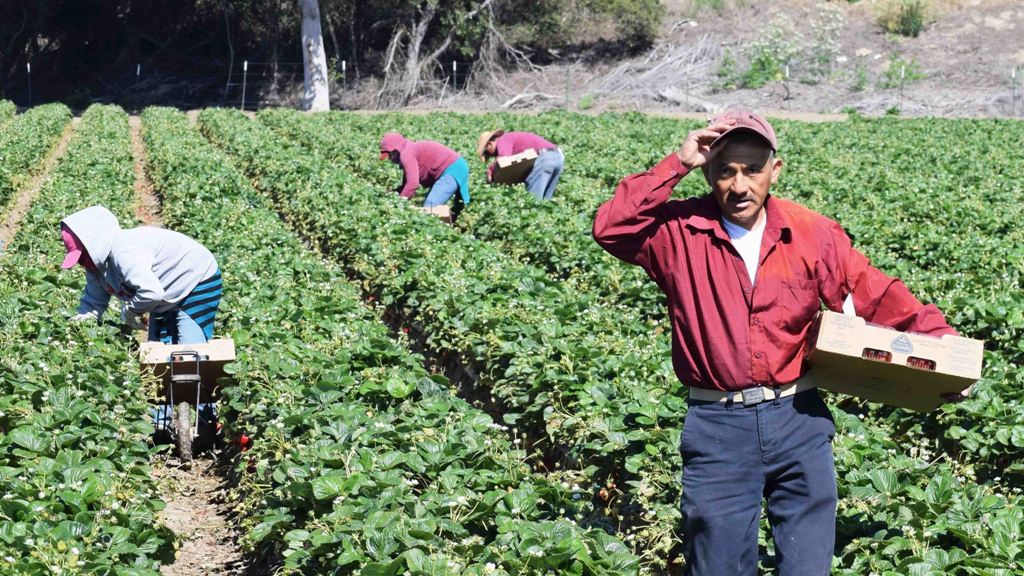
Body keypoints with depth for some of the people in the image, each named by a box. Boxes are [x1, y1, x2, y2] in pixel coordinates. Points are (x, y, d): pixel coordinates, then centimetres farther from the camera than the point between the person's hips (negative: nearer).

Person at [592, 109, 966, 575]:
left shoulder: (813, 234, 0)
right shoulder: (680, 231, -3)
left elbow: (876, 296, 5)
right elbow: (611, 228, -17)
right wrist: (676, 164, -17)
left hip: (798, 419, 1)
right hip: (717, 426, -1)